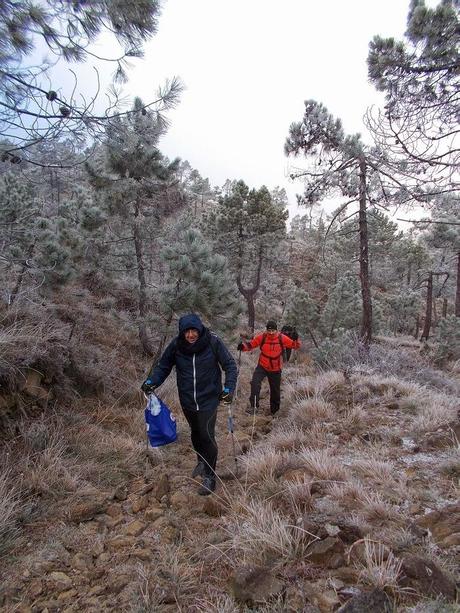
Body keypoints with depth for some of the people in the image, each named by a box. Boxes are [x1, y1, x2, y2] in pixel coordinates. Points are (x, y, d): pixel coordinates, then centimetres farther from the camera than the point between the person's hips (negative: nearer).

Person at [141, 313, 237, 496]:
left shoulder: (213, 342, -18)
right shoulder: (176, 345, -12)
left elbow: (230, 365, -11)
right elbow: (163, 366, -1)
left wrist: (228, 388, -23)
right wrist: (151, 381, -18)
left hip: (209, 399, -3)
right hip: (187, 400, 3)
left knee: (207, 436, -6)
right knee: (195, 433, 21)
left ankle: (210, 475, 17)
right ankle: (202, 461, 49)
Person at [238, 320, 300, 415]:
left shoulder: (282, 338, -11)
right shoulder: (262, 337, -12)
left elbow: (295, 346, -5)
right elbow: (251, 344, -5)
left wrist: (296, 339, -25)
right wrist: (243, 346, -25)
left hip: (276, 369, 1)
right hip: (262, 366, -1)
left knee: (275, 390, 16)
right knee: (255, 383, -27)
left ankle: (274, 410, 40)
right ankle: (254, 406, -18)